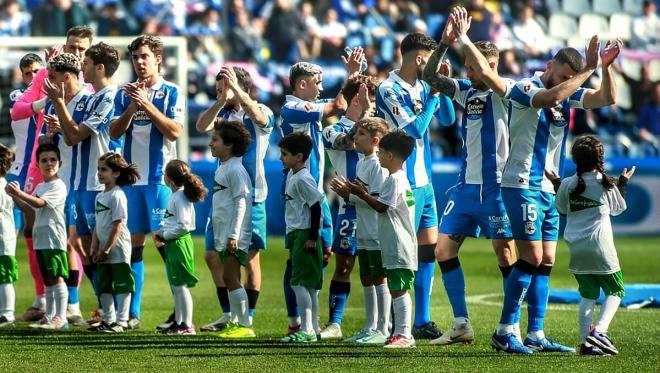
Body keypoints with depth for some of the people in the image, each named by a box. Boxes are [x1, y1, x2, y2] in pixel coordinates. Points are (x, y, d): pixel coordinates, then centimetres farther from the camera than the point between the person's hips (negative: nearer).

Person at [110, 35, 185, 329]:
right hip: (132, 175, 4)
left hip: (160, 177, -4)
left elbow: (175, 131, -10)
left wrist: (147, 105, -15)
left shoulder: (172, 92, 0)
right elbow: (114, 132, 4)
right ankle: (132, 313, 9)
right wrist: (132, 107, -11)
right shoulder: (125, 94, 11)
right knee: (134, 242, 5)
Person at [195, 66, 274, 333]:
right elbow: (202, 126, -9)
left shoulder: (262, 113, -3)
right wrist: (222, 101, -24)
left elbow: (259, 117, -28)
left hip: (251, 196, -6)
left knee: (250, 259, -2)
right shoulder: (224, 114, 11)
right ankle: (228, 315, 17)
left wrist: (236, 90, -35)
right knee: (213, 256, 6)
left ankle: (247, 319, 5)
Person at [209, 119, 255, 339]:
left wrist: (234, 235, -21)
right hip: (223, 235, 10)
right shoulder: (222, 169, 16)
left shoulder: (235, 170, -14)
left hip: (234, 235, -10)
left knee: (230, 277, -12)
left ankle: (245, 326, -12)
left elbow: (241, 203, -17)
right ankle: (236, 324, 15)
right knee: (231, 279, 11)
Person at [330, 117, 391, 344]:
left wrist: (352, 195, -16)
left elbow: (377, 200, -20)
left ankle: (383, 330, -1)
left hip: (377, 234, -9)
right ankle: (370, 328, 20)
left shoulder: (378, 165, -14)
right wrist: (347, 194, 2)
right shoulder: (361, 163, 14)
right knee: (366, 280, 13)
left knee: (379, 279, -5)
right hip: (363, 233, 9)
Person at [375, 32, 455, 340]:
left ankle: (422, 321, 16)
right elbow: (415, 130, -18)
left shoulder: (422, 87, 10)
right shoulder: (389, 90, -13)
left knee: (428, 249, 10)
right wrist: (435, 93, -13)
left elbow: (447, 119, 15)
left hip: (424, 180, 9)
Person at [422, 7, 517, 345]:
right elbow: (430, 77, 7)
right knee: (443, 251, 4)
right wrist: (445, 43, -6)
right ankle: (461, 325, 10)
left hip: (494, 187, -7)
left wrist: (464, 38, -23)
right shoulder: (466, 91, 11)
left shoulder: (505, 90, -8)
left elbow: (485, 72, -27)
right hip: (465, 186, 7)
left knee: (506, 255, -6)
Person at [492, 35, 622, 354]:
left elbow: (607, 98, 5)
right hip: (522, 186, -8)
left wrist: (605, 66, -11)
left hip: (548, 190, 8)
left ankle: (536, 335, 8)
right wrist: (588, 69, -28)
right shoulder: (524, 89, -11)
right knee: (532, 258, -13)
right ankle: (504, 332, -9)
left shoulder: (568, 94, 11)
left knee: (546, 262, 6)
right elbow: (551, 97, -31)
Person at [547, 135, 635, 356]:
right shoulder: (606, 184, -5)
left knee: (588, 294, 11)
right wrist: (623, 183, 24)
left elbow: (562, 210, 16)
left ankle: (585, 342, 3)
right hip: (600, 247, -3)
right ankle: (600, 330, -13)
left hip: (576, 249, 3)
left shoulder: (567, 185, 0)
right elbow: (619, 209, 12)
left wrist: (556, 184, 27)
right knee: (615, 291, 9)